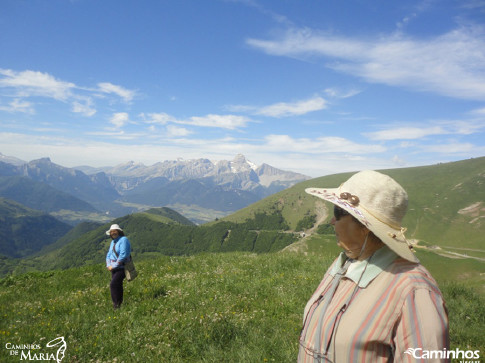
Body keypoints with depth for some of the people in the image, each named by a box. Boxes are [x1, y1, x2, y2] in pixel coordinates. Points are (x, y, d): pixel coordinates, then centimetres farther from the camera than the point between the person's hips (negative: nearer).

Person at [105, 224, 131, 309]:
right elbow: (108, 255, 17)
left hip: (121, 268, -8)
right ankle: (119, 304, 18)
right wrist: (108, 265, 0)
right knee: (117, 286, 10)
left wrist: (114, 266, -16)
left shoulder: (123, 240, -12)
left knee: (113, 285, -16)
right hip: (114, 269, 8)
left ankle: (116, 304, -8)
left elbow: (123, 255, -20)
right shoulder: (112, 242, 14)